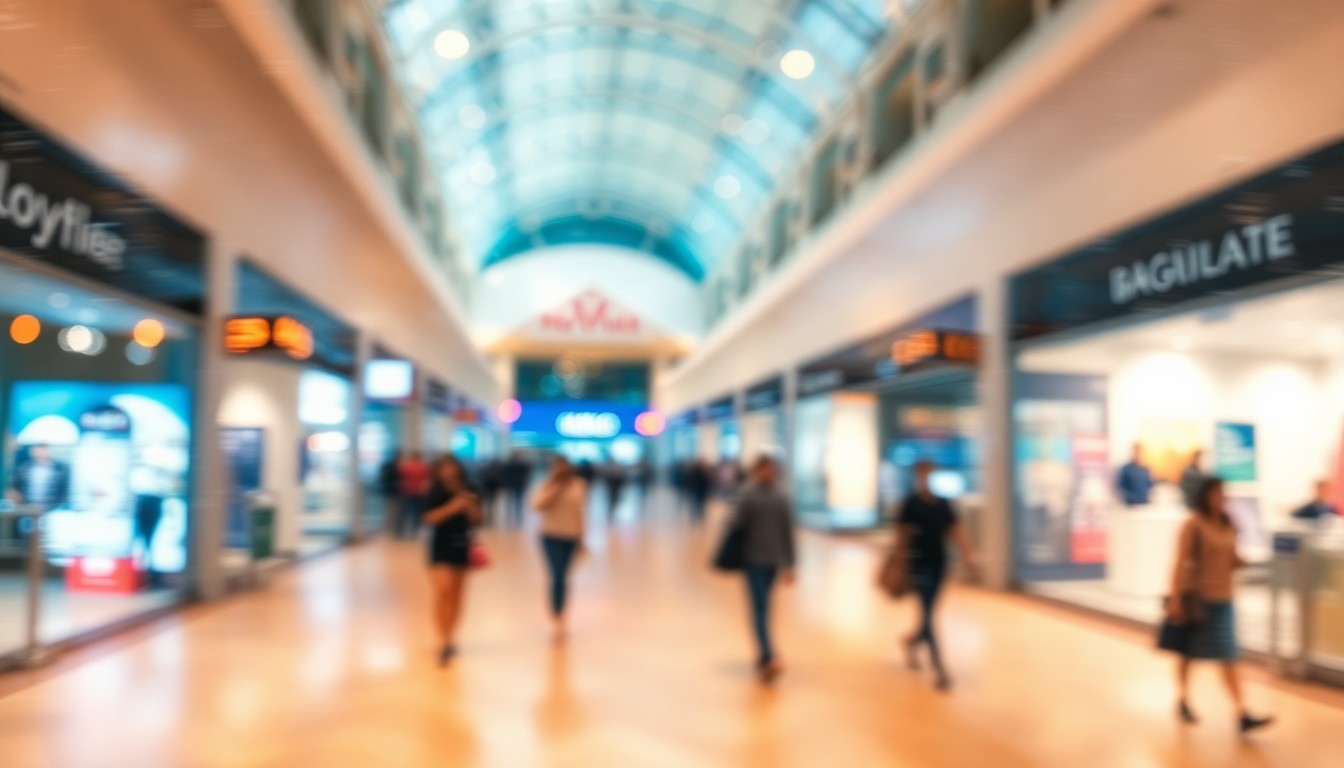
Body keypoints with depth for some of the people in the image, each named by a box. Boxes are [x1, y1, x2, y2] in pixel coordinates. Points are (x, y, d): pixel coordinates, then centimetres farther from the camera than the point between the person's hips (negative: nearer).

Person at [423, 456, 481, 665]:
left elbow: (477, 520, 2)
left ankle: (451, 639, 25)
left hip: (462, 547, 4)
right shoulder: (435, 493, -8)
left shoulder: (469, 492, 1)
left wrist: (469, 506, -17)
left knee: (457, 595, 11)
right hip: (441, 547, -4)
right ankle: (444, 641, -11)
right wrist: (452, 507, -25)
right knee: (443, 591, -17)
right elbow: (430, 519, -16)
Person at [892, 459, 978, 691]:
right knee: (928, 615, -8)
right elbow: (902, 533, -6)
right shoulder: (910, 503, -7)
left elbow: (956, 531, 4)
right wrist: (901, 565, -6)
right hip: (919, 564, -5)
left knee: (929, 613, 14)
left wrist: (967, 554, -9)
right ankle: (939, 669, -6)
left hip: (939, 563, 5)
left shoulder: (943, 504, 7)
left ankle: (913, 640, 44)